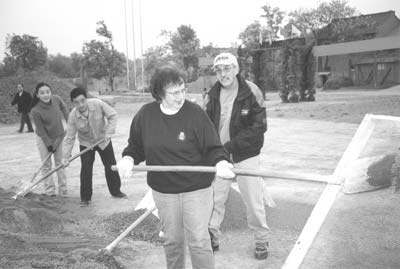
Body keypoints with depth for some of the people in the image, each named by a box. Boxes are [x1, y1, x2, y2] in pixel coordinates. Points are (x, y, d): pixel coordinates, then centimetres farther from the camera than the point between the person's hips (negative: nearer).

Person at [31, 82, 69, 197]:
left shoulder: (57, 99, -17)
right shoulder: (35, 111, -27)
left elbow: (65, 111, 4)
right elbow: (41, 130, -19)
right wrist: (49, 144, -14)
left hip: (58, 136, 4)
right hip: (43, 139, -4)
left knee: (59, 162, 10)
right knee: (46, 164, 2)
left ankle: (63, 189, 18)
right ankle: (50, 189, 11)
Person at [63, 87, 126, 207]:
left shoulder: (98, 104, -26)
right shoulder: (73, 116, -23)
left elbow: (112, 115, -16)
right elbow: (69, 138, -17)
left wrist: (109, 132, -26)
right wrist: (66, 156, -23)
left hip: (103, 140, 1)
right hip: (86, 143, 0)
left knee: (111, 166, 7)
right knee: (86, 170, -6)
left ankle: (116, 191, 25)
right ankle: (85, 198, 9)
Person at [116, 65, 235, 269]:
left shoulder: (195, 113, -14)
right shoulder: (145, 115, -5)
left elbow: (212, 147, -11)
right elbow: (135, 147, 8)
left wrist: (220, 162, -30)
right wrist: (128, 159, -12)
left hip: (196, 189, -3)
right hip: (163, 191, 3)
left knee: (199, 241, 3)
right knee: (172, 241, 19)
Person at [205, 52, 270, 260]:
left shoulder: (251, 92, -13)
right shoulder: (213, 94, 0)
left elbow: (259, 127, -15)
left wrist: (231, 145, -22)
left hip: (245, 154, -3)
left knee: (253, 199, 4)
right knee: (214, 198, 9)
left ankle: (261, 240, 24)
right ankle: (211, 238, 26)